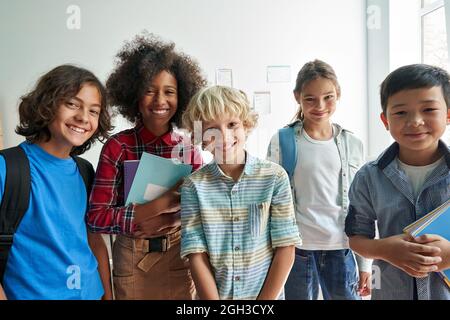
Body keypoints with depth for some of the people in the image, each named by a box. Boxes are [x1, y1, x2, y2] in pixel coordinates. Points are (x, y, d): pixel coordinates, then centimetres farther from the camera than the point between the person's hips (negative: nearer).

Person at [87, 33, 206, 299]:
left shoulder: (189, 150, -4)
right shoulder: (117, 147, -10)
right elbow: (96, 217, -13)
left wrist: (173, 219, -18)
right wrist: (158, 206, -22)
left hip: (180, 256, 2)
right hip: (132, 260, -2)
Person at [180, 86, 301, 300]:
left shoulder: (274, 177, -11)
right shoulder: (193, 186, -10)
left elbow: (285, 249, -10)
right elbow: (196, 256, -12)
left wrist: (265, 298, -12)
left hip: (268, 294, 0)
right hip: (213, 295, 0)